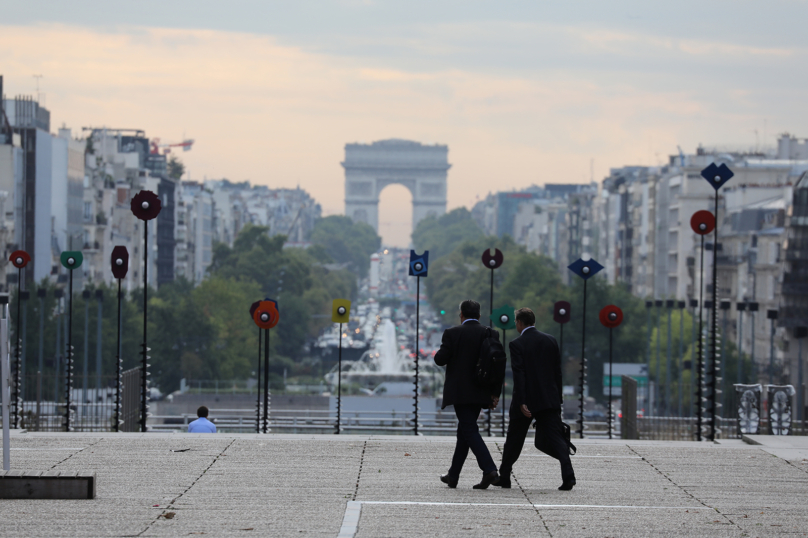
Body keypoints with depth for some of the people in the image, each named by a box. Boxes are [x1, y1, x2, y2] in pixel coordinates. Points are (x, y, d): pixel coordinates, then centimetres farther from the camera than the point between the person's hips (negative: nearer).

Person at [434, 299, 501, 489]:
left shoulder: (452, 333, -7)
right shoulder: (491, 334, 3)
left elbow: (440, 359, -9)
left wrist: (440, 353, 14)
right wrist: (495, 394, 1)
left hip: (460, 392, -5)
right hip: (480, 393, 5)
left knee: (470, 431, -7)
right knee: (464, 431, 15)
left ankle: (489, 470, -24)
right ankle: (453, 475, 20)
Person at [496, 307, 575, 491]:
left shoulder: (517, 344, -7)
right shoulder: (550, 341, 7)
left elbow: (519, 374, -15)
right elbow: (558, 372, 9)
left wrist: (521, 403, -18)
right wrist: (557, 398, 14)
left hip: (527, 400, -3)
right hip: (549, 399, 3)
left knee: (514, 440, 12)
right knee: (554, 437, -2)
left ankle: (504, 477, 23)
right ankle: (568, 475, -21)